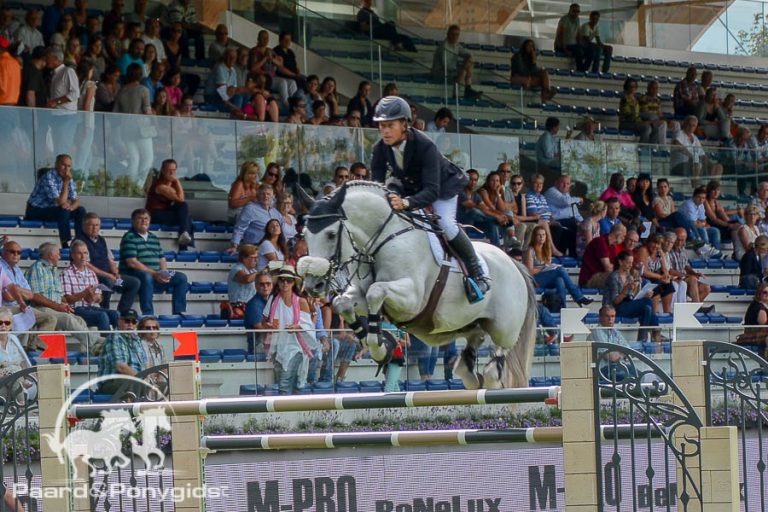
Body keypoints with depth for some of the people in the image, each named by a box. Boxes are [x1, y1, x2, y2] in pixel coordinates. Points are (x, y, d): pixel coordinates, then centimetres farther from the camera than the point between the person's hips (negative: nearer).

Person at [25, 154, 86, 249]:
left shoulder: (68, 178, 2)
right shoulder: (48, 177, -24)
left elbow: (76, 200, 2)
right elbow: (61, 202, -28)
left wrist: (71, 207, -21)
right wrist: (66, 183, -23)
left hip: (51, 210, 8)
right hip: (35, 211, -8)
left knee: (80, 211, -7)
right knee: (63, 211, -32)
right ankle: (65, 244, -33)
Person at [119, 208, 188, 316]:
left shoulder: (154, 238, 19)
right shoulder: (129, 238, -6)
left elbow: (162, 259, 19)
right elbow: (132, 262, -16)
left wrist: (163, 273, -5)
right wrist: (154, 273, -20)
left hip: (156, 276, 8)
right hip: (133, 275, -8)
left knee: (181, 277, -3)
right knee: (146, 277, -40)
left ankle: (178, 312, -8)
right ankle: (148, 314, -42)